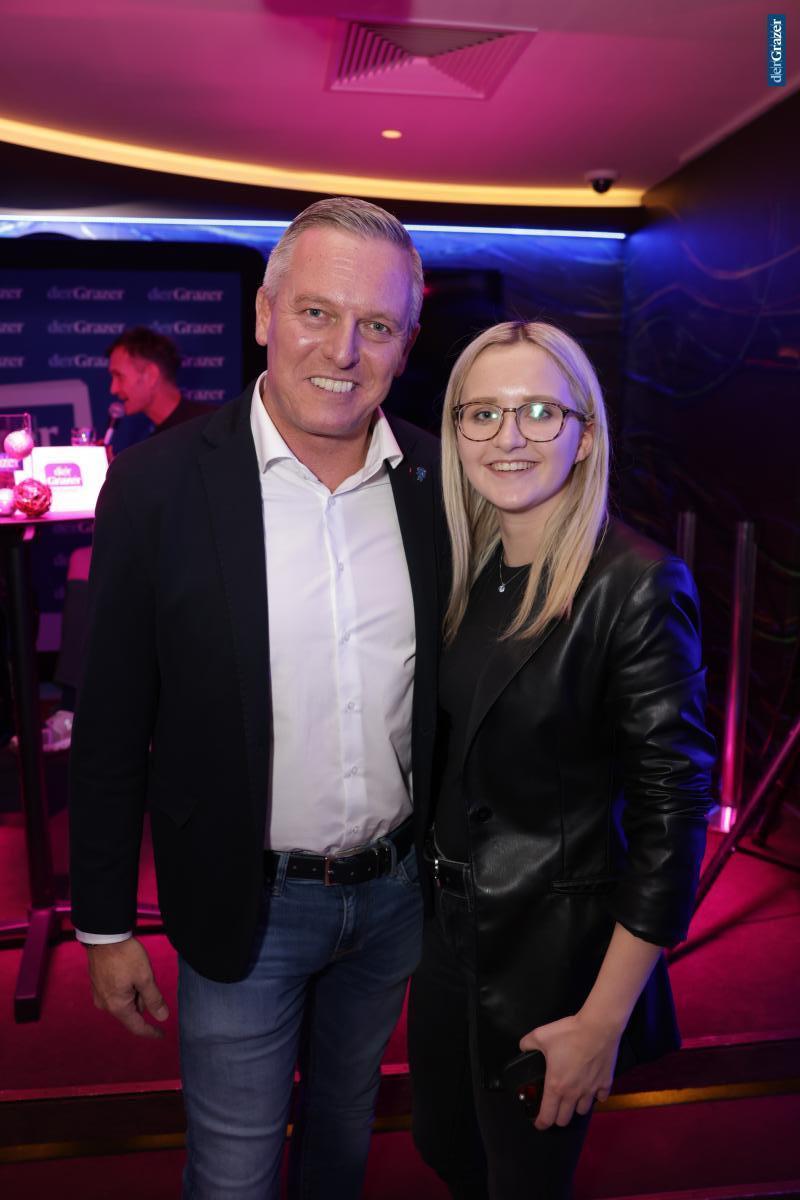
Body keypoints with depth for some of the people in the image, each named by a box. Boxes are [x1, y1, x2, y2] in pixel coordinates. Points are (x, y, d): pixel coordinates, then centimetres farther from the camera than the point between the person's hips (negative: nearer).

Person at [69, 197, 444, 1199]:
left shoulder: (439, 480, -6)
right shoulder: (159, 483, -16)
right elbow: (111, 728, -9)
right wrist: (106, 925, -4)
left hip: (399, 889, 3)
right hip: (246, 907, -3)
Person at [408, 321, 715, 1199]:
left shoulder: (636, 587, -21)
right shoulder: (464, 570, -1)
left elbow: (671, 813, -20)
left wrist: (604, 1020, -17)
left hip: (554, 951, -6)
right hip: (449, 925, 6)